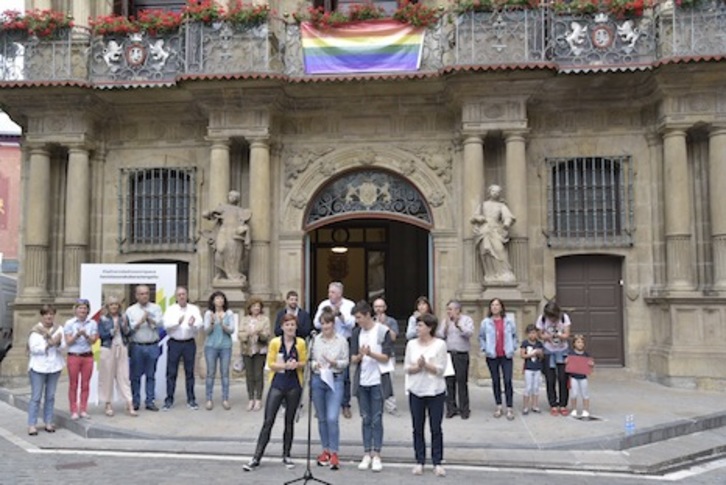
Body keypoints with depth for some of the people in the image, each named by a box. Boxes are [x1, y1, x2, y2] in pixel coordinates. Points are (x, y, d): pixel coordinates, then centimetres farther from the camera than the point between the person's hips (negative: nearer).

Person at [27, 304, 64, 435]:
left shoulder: (59, 329, 6)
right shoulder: (35, 330, -2)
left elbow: (63, 346, -3)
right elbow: (33, 348, -12)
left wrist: (58, 342, -24)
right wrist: (49, 344, -21)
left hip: (54, 366, 3)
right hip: (38, 367, -3)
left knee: (50, 396, 8)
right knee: (36, 397, -3)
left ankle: (48, 422, 15)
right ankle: (32, 425, 0)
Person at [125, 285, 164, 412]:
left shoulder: (156, 308, 8)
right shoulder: (130, 310, 4)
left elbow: (160, 323, -5)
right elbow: (129, 328, -7)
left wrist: (149, 319, -16)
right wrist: (141, 320, -17)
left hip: (153, 346, 1)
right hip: (137, 346, -1)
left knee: (151, 375, 7)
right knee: (136, 375, 4)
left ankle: (150, 401, 13)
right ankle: (135, 401, 13)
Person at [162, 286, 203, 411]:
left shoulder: (194, 309, 4)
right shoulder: (170, 309, 3)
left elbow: (200, 323, -11)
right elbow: (166, 324, -12)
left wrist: (193, 323, -35)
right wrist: (177, 322, -32)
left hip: (189, 343, 0)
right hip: (174, 343, 0)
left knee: (189, 371, 6)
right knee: (171, 372, 3)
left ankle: (191, 400, 14)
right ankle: (169, 400, 11)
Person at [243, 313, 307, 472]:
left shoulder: (301, 343, 0)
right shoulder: (275, 342, -4)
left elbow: (304, 363, 5)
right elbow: (270, 364, -4)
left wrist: (297, 364, -16)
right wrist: (285, 365, -21)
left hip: (294, 386, 1)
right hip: (277, 385, -1)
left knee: (289, 421, 11)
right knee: (268, 421, -2)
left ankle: (286, 456, 24)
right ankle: (256, 458, 3)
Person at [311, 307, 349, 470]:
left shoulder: (341, 341, -1)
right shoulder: (315, 340, 3)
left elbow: (346, 362, 2)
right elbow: (309, 358, 7)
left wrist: (335, 363, -16)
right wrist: (314, 365, -14)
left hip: (335, 380, -2)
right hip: (317, 380, 3)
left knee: (332, 418, -11)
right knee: (322, 418, 11)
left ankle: (334, 453, 0)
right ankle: (325, 450, 25)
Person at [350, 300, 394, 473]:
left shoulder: (383, 331, -6)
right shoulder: (356, 333, 6)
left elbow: (386, 357, -9)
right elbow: (353, 359, 3)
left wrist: (370, 353, -24)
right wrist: (360, 355, -18)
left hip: (378, 381, -4)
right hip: (362, 381, 4)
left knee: (376, 419, 0)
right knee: (365, 419, 8)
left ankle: (376, 455, 7)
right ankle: (367, 454, 15)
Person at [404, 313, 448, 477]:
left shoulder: (440, 344, -7)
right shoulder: (412, 344, 3)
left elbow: (440, 369, -9)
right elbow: (407, 368, 3)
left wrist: (426, 364, -21)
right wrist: (417, 367, -16)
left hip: (435, 392, -3)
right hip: (416, 391, 3)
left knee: (436, 428, 3)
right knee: (418, 428, 9)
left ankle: (437, 462, 14)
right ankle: (419, 461, 20)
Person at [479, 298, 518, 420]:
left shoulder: (509, 321, 0)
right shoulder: (486, 322, -1)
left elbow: (515, 336, 11)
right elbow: (481, 337, 8)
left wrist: (513, 348, 2)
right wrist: (484, 348, -3)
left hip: (506, 356, -1)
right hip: (492, 356, 1)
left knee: (508, 381, -5)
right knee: (495, 381, 9)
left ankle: (510, 408, 0)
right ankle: (498, 406, 19)